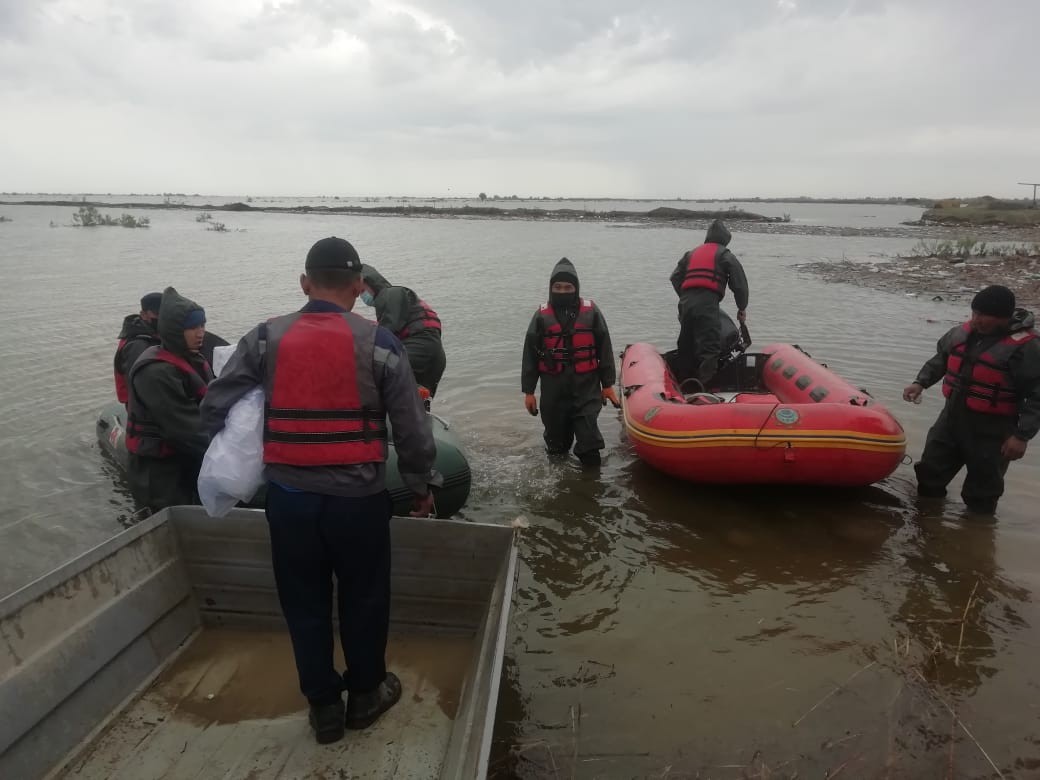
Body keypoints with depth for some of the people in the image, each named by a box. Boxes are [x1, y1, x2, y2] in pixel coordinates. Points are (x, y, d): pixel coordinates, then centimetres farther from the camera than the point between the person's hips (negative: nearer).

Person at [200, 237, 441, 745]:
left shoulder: (264, 339, -2)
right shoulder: (379, 344, -8)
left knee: (304, 604, 18)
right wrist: (422, 485, 9)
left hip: (289, 498, 2)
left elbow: (215, 410, -3)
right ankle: (366, 694, 36)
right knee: (363, 598, 18)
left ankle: (323, 706, 33)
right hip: (358, 499, -1)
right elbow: (412, 429, -5)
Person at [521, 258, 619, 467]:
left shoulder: (591, 312, 0)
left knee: (588, 439, -5)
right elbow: (530, 355, 4)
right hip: (553, 391, 1)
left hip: (586, 388, -1)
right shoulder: (542, 316, 0)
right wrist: (528, 391, 3)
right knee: (556, 437, 12)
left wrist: (608, 384, 5)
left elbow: (604, 349, 5)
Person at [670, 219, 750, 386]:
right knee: (710, 346, -12)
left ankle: (683, 381, 24)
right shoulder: (725, 255, 9)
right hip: (707, 302, -6)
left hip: (685, 301, 6)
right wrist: (742, 308, 15)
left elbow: (675, 278, 19)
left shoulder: (691, 253, 25)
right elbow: (740, 283, 4)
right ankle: (704, 383, -25)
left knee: (686, 344, 17)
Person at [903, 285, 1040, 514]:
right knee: (930, 473, 17)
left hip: (991, 431, -6)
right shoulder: (962, 333, 1)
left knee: (981, 496, 9)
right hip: (951, 418, 6)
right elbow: (940, 359, 19)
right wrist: (921, 382, 5)